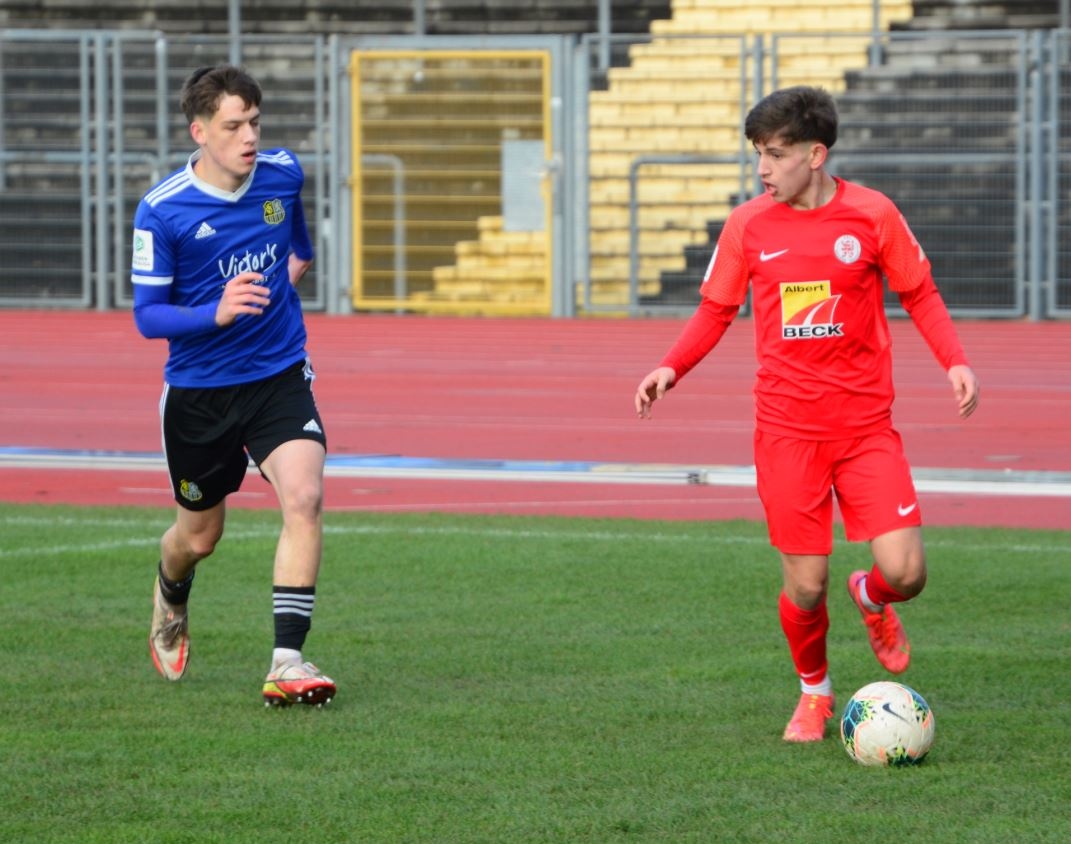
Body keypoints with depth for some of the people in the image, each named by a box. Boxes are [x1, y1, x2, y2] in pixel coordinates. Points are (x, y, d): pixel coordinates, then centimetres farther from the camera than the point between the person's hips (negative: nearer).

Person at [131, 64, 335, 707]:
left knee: (304, 496, -23)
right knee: (199, 536, 13)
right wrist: (217, 312, -28)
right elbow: (147, 315, -15)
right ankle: (170, 603, 50)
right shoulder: (161, 211, -16)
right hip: (199, 388, -2)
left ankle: (288, 661, -22)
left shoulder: (284, 173, -3)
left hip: (279, 374, 2)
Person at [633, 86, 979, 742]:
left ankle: (872, 599, 26)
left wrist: (955, 361, -7)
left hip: (866, 427, 0)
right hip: (787, 431, 0)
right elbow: (716, 311, 9)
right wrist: (671, 368, -7)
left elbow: (921, 295, 7)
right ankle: (814, 692, 26)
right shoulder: (747, 226, 1)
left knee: (905, 572, -12)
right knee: (805, 585, -3)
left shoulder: (872, 215, -2)